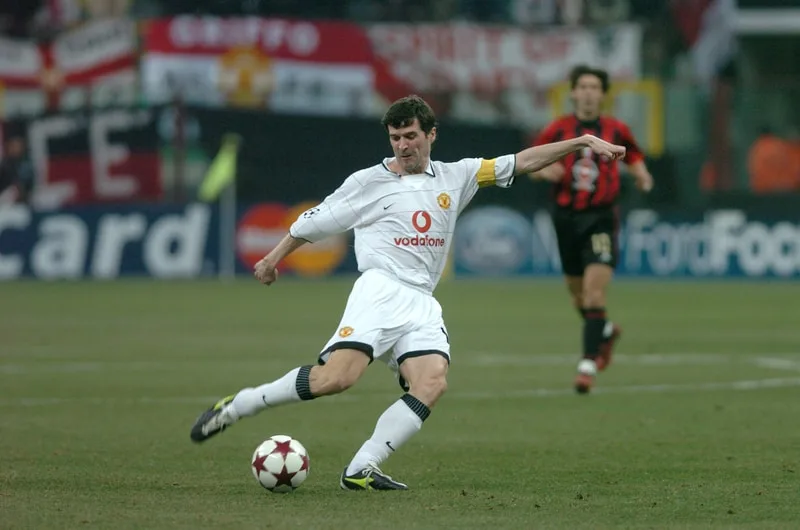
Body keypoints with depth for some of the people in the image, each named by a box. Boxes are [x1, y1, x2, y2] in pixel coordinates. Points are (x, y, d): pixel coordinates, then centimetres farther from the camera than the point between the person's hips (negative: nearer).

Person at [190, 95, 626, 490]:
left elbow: (520, 163, 15)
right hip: (380, 290, -4)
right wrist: (274, 258, 22)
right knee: (337, 377, -24)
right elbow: (315, 221, 18)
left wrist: (581, 143, 9)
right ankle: (235, 406, -10)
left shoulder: (455, 177, 17)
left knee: (432, 383, -23)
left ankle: (360, 470, -24)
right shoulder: (368, 182, 8)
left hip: (423, 305, 4)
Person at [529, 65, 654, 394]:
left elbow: (633, 155, 19)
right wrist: (544, 171, -14)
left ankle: (589, 362, -15)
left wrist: (641, 175, 0)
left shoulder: (615, 130, 1)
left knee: (594, 291, -17)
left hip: (601, 219, -2)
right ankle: (605, 331, 45)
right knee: (577, 292, 14)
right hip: (567, 217, 2)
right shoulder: (557, 130, 1)